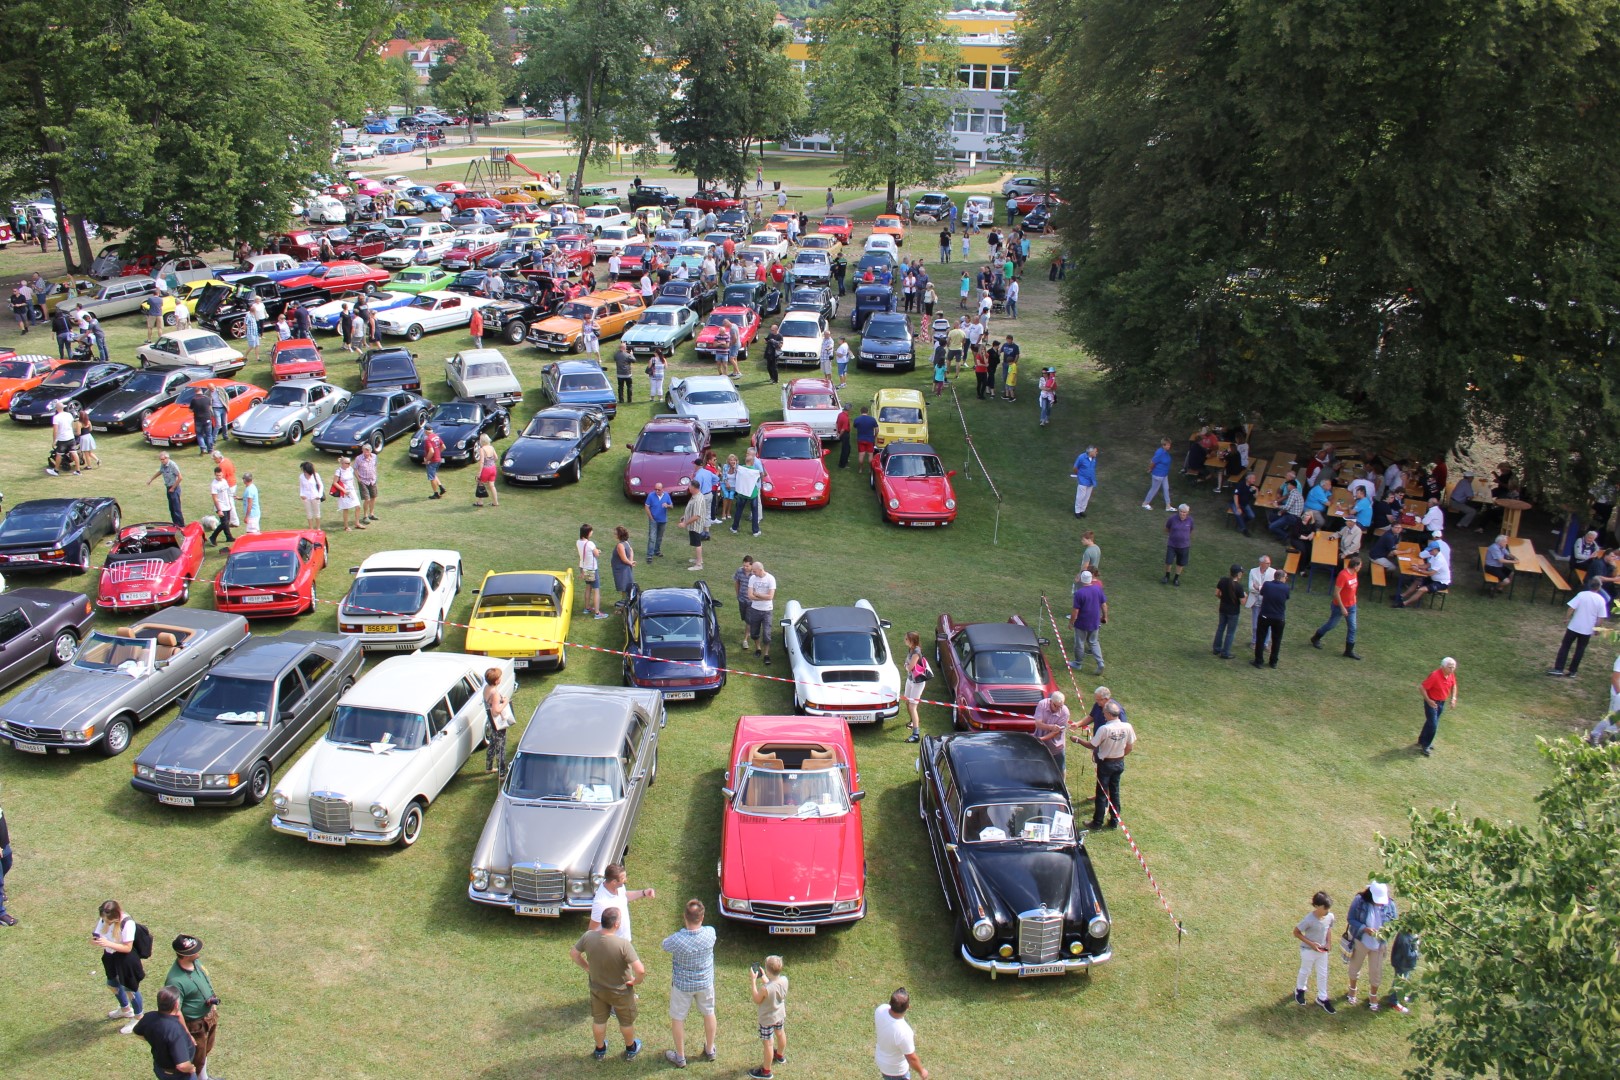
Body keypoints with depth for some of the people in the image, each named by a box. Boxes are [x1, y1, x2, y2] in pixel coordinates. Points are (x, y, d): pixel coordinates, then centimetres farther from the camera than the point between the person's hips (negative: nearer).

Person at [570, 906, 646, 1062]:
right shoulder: (623, 944, -36)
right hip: (620, 991, -3)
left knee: (599, 1020, 28)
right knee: (627, 1021, 25)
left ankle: (600, 1049, 50)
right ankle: (630, 1049, 47)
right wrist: (636, 981, -17)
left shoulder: (588, 936, -24)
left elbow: (573, 953, -5)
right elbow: (640, 971, -39)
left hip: (596, 989, 3)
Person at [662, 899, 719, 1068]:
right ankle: (710, 1051, 44)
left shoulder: (677, 940, -33)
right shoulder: (710, 933, -26)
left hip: (682, 985, -3)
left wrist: (683, 928, -3)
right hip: (705, 982, 3)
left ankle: (680, 1057, 35)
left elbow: (665, 945, -10)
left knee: (677, 1018, 20)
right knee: (708, 1013, 25)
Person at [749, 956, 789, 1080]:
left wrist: (754, 981, -20)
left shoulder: (765, 989, -39)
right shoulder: (784, 980, -21)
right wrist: (764, 977, 0)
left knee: (768, 1044, 12)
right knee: (780, 1033, 30)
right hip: (781, 1014, 6)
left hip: (768, 1019, -6)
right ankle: (780, 1055, 58)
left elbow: (757, 1000, -19)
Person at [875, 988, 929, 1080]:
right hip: (896, 1070, -5)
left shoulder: (881, 1009, -25)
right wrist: (921, 1071, -6)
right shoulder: (903, 1032, -42)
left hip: (881, 1058, 5)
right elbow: (912, 1059, -26)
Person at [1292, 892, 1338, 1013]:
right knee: (1305, 971, 19)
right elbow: (1296, 932, -21)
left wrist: (1328, 943, -6)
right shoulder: (1309, 920, -32)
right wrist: (1311, 943, -24)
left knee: (1323, 974, 17)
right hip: (1308, 950, -5)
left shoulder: (1330, 917, -16)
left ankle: (1322, 998, 37)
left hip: (1322, 950, 5)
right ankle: (1300, 989, 47)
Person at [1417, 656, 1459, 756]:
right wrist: (1428, 701, -26)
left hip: (1442, 702, 7)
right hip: (1432, 702, -7)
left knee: (1430, 722, 21)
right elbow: (1423, 687, -24)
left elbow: (1453, 685, 13)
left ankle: (1422, 740, 39)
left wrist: (1453, 698, 2)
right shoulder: (1434, 675, -30)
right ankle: (1425, 747, 5)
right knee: (1433, 725, -7)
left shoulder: (1451, 675, -8)